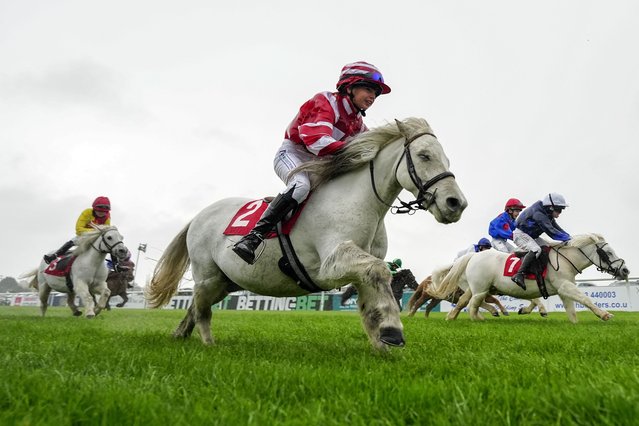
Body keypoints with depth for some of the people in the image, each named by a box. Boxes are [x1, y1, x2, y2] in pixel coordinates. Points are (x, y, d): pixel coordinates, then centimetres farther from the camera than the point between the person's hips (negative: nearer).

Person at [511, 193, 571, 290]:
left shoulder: (548, 216, 7)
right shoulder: (538, 214, -26)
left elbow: (557, 228, 10)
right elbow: (551, 231, -32)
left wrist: (569, 237, -3)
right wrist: (567, 238, -31)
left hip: (532, 236, 11)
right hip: (521, 234, -11)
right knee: (536, 250, -31)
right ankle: (519, 275, -37)